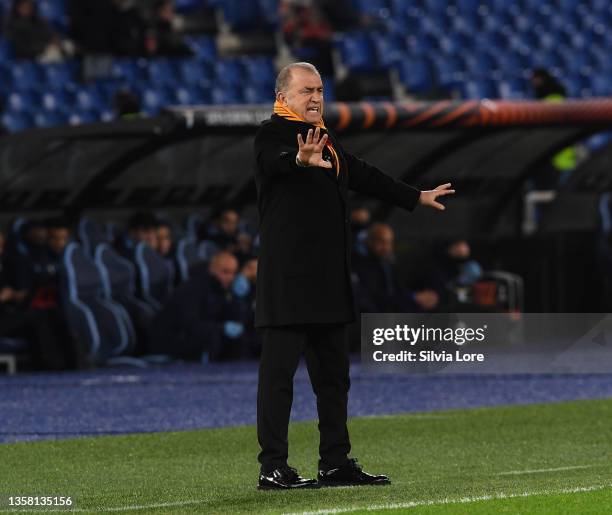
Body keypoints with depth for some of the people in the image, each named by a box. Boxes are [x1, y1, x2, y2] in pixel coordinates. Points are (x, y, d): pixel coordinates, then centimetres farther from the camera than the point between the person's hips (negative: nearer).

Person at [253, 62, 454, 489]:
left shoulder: (327, 141, 20)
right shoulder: (272, 134, -7)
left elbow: (363, 176, 33)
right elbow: (276, 161, -30)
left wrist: (416, 198, 41)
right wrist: (301, 160, -54)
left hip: (329, 277, 9)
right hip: (287, 274, -9)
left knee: (333, 372, 12)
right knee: (279, 369, -8)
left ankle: (336, 463, 19)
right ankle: (272, 467, -8)